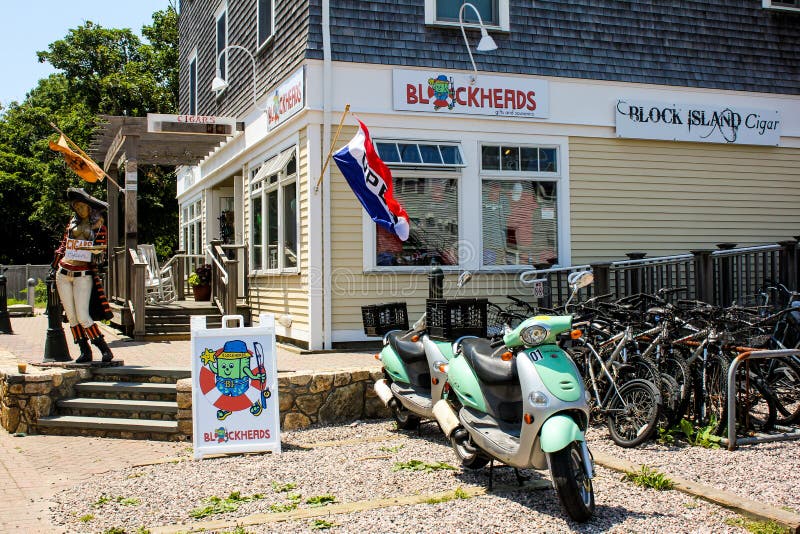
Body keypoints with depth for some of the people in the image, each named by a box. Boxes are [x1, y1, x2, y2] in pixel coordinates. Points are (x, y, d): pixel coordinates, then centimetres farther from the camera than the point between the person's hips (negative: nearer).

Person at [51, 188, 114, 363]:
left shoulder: (99, 227, 1)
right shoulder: (73, 222, 13)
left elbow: (98, 256, 2)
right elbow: (63, 244, 21)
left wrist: (96, 250, -18)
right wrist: (55, 266, 19)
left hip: (83, 275, -5)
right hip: (63, 274, 5)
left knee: (83, 317, -13)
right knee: (71, 316, 3)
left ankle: (105, 349, -5)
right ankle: (85, 352, 9)